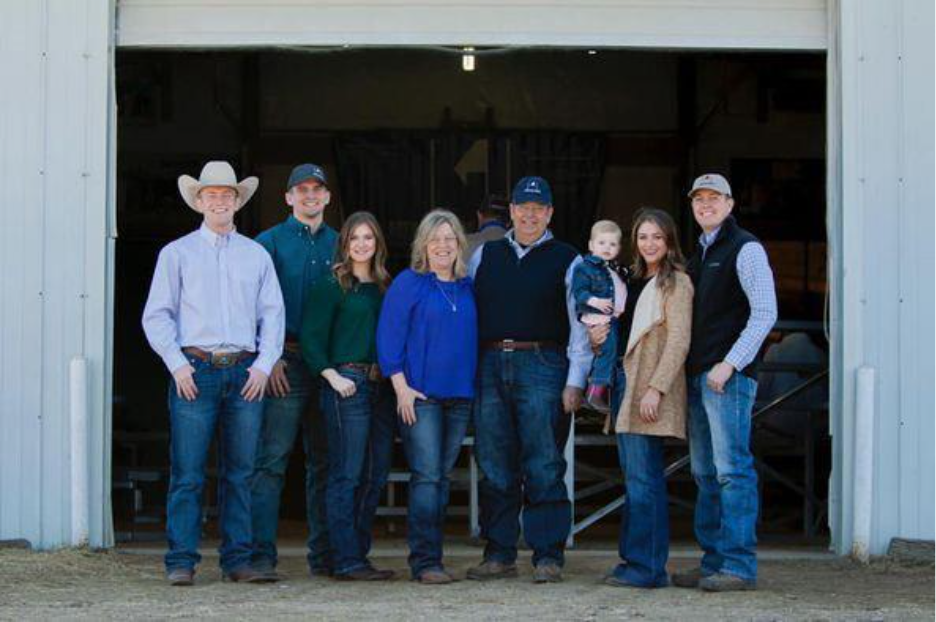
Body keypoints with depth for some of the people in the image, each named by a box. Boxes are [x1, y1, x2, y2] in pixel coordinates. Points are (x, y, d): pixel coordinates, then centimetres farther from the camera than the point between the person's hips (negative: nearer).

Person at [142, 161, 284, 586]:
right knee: (187, 474, -6)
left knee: (240, 473, 2)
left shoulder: (256, 255, 16)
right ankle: (181, 562, -3)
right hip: (195, 371, -2)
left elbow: (272, 315, 13)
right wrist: (177, 364, -6)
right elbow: (156, 315, 5)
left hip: (246, 372, 2)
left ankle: (238, 560, 7)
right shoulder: (177, 253, 9)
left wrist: (264, 364, 0)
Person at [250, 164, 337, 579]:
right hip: (285, 364, -4)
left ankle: (324, 554, 13)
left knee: (325, 462, 7)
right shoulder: (269, 243, 5)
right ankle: (262, 553, -7)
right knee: (272, 459, -8)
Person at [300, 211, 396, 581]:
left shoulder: (385, 287, 17)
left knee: (377, 473, 7)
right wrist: (333, 377, -14)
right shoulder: (331, 287, -2)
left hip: (381, 385, 7)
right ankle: (346, 561, -6)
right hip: (347, 381, -7)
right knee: (347, 474, -7)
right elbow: (311, 338, -7)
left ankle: (356, 554, 15)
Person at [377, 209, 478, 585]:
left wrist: (474, 386, 11)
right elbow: (389, 337, -5)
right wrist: (401, 387, -12)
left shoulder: (467, 288, 14)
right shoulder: (408, 284, -1)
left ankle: (428, 557, 12)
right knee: (426, 476, -10)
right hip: (420, 396, -5)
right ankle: (425, 561, -10)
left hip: (459, 396, 5)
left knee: (443, 476, 7)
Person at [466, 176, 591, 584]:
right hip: (490, 365, 3)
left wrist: (575, 382, -6)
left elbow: (580, 324, 2)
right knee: (495, 467, 4)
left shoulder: (566, 260, 7)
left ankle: (548, 556, -2)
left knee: (544, 468, -6)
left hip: (540, 365, -3)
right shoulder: (485, 255, 17)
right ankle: (499, 554, 10)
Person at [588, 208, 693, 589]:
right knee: (637, 475, 9)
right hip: (624, 381, 8)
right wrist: (598, 333, 5)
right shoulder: (635, 280, 21)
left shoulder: (676, 283, -4)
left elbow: (678, 342, -12)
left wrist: (656, 388, -20)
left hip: (650, 387, -8)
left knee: (642, 477, -10)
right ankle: (640, 561, 12)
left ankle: (645, 566, -9)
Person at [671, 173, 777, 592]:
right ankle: (713, 562, 13)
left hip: (729, 375, -8)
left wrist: (729, 364, -17)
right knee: (706, 474, 9)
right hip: (697, 376, 8)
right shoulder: (699, 254, 21)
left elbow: (765, 313, -12)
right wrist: (689, 369, 12)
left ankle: (740, 565, -10)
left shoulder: (745, 249, -4)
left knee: (733, 470, -10)